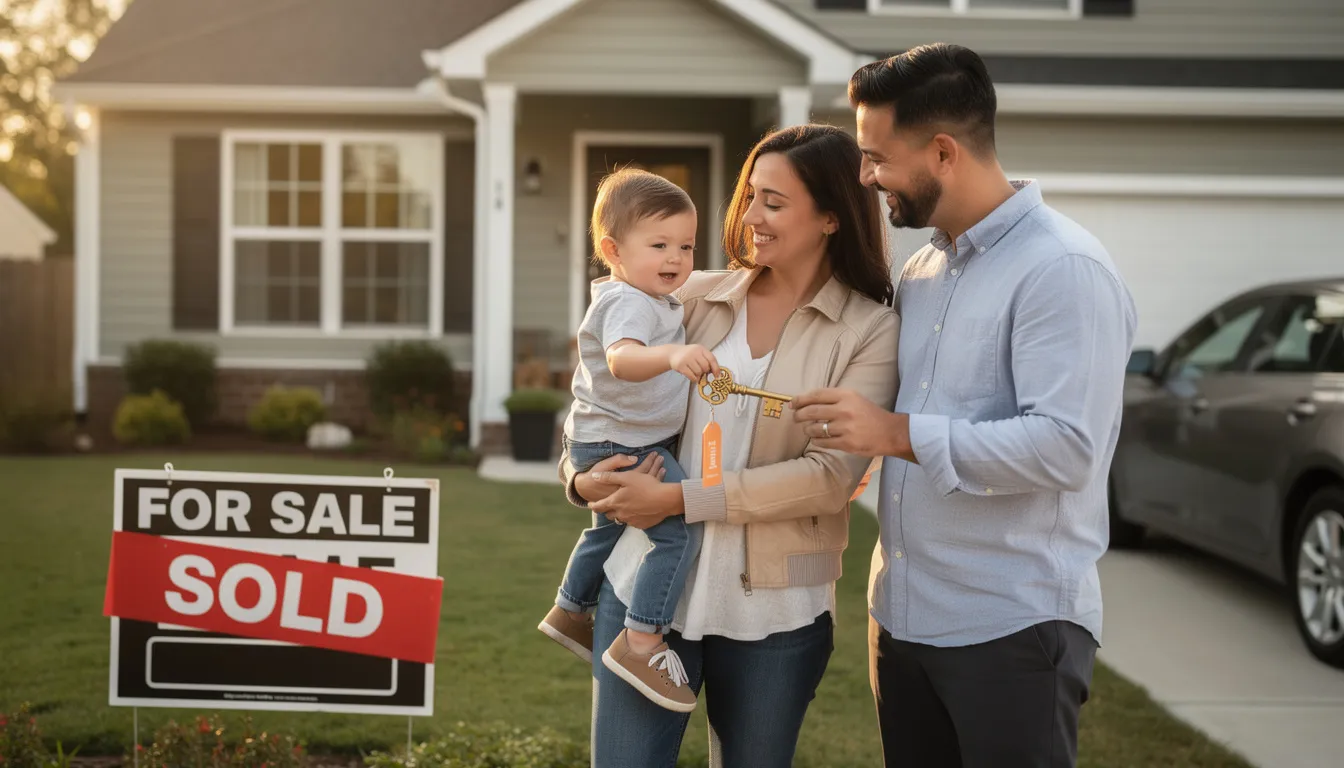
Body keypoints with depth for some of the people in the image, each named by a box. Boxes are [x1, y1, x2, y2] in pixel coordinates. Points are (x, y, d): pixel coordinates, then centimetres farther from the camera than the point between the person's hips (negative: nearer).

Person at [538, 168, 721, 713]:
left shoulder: (654, 300, 11)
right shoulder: (628, 303, -23)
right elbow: (622, 359, -45)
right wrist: (671, 355, -62)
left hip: (609, 444, 11)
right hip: (618, 444, -11)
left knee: (610, 527, 31)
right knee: (679, 528, -22)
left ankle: (570, 612, 52)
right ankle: (640, 645, -23)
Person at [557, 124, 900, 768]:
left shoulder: (870, 332, -5)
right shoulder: (696, 298, 5)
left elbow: (830, 477, -14)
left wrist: (680, 500, -16)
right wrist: (581, 476, -8)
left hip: (774, 614, -2)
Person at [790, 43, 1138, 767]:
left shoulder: (1063, 269, -14)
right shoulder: (921, 269, 13)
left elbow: (1065, 447, -24)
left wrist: (897, 434, -24)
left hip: (1012, 629, -8)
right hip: (901, 614, 8)